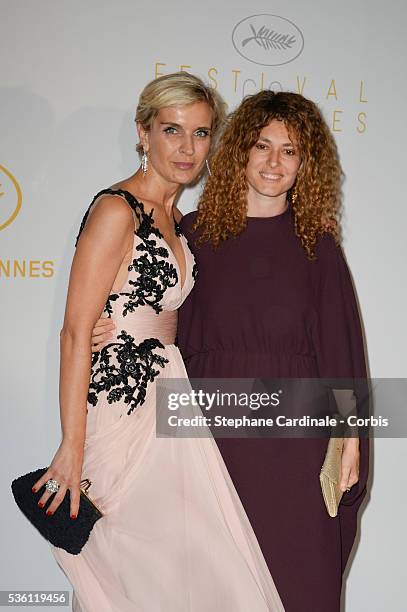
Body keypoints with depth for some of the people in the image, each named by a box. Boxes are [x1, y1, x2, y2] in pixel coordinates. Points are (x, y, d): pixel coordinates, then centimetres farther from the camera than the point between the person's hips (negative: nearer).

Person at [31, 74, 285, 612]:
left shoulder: (173, 219, 12)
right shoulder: (116, 210, -14)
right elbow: (76, 332, -18)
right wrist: (72, 446, -20)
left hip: (165, 398, 8)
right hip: (120, 404, -8)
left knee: (187, 558, 12)